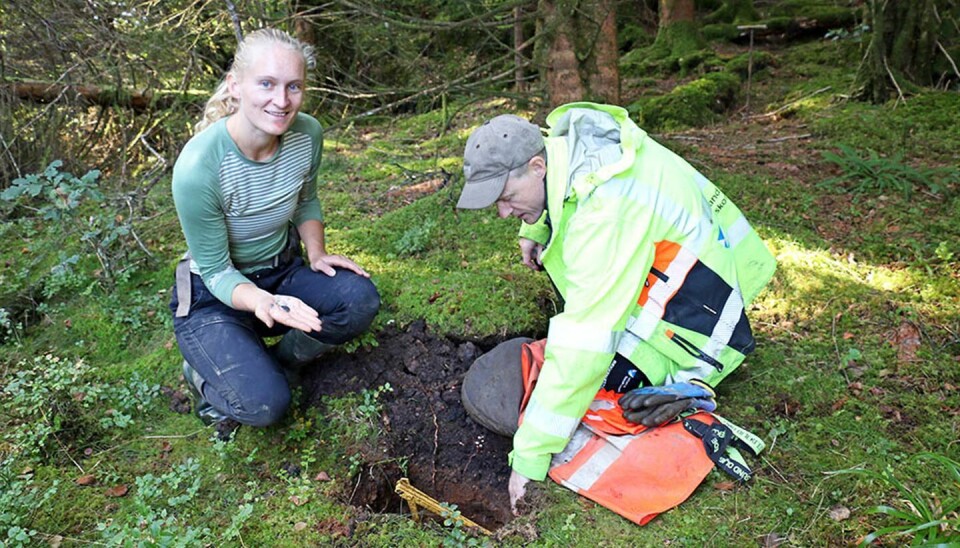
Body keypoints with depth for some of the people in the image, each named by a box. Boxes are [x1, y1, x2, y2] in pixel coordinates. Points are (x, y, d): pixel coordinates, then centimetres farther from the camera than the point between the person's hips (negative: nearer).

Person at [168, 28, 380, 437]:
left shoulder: (307, 133, -14)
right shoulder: (198, 167, -30)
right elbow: (216, 271, -20)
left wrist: (316, 253, -8)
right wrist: (259, 302, -40)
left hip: (281, 272, 6)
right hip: (214, 296, -5)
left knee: (360, 298, -22)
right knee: (264, 403, -24)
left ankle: (277, 364, 3)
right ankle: (204, 373, 10)